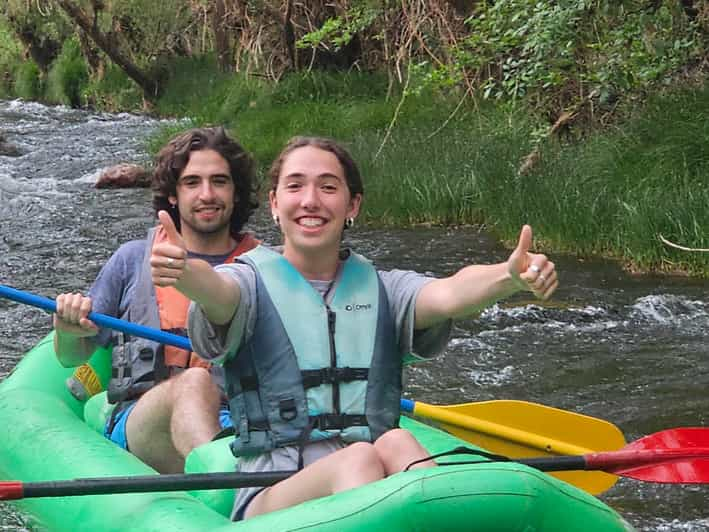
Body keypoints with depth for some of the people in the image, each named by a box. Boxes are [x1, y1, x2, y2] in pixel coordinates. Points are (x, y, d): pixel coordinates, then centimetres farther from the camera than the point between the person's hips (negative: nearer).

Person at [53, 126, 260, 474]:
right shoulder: (133, 260, 16)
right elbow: (72, 357, 20)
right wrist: (69, 329, -3)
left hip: (236, 428, 1)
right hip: (137, 426, -1)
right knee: (193, 382, -38)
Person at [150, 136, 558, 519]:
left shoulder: (383, 291, 16)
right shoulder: (254, 282, 10)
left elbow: (448, 294, -6)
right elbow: (219, 294, -16)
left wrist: (509, 277, -30)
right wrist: (185, 273, -42)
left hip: (375, 492, 2)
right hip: (270, 496, -2)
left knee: (396, 443, -30)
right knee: (359, 459, -32)